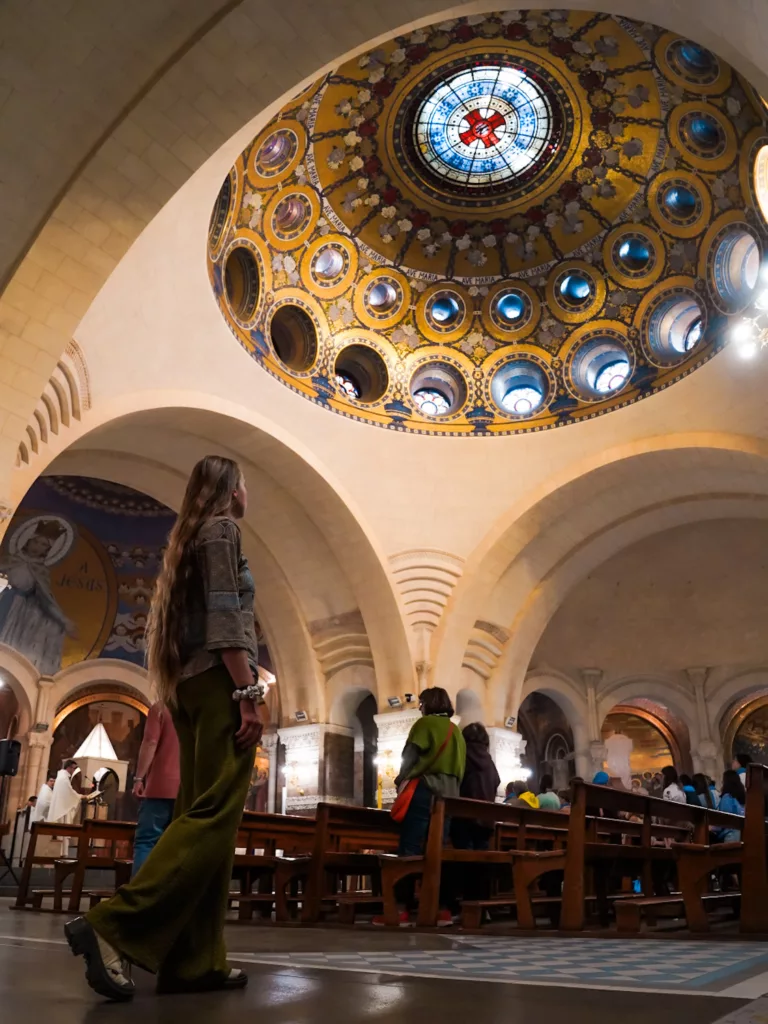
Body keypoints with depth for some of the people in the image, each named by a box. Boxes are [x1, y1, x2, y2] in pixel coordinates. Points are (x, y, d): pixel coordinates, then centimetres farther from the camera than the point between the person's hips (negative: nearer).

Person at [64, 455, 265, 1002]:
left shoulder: (190, 538, 24)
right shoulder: (222, 530, -2)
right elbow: (224, 618, -15)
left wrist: (181, 692, 21)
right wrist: (249, 695, -19)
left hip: (189, 684, 10)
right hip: (220, 683, -10)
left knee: (202, 814, 5)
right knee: (216, 813, -13)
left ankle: (196, 960, 5)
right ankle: (114, 925, -21)